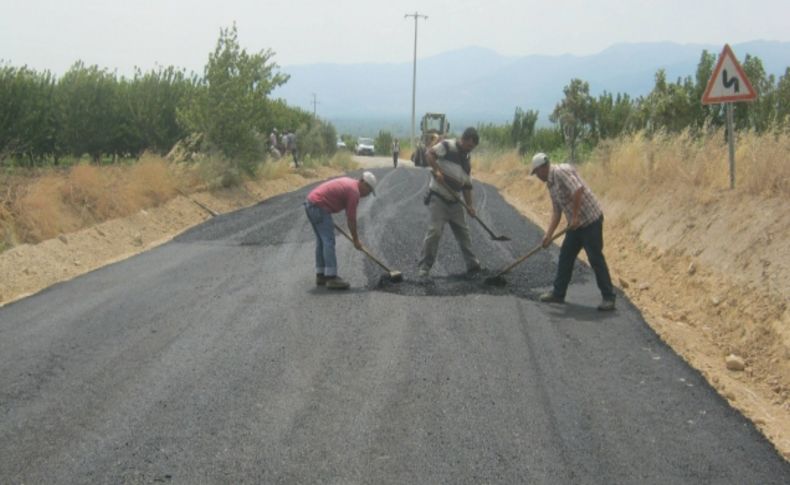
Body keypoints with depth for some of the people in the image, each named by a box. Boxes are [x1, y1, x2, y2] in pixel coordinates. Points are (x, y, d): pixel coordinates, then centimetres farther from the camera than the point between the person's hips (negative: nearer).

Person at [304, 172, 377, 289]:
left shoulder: (348, 182, 19)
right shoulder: (354, 192, -10)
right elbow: (351, 219, -8)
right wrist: (356, 240, 2)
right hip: (319, 207, -10)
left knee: (321, 241, 15)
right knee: (329, 241, -8)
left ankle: (321, 275, 18)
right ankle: (331, 277, -8)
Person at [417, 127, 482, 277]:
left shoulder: (467, 160, 11)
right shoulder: (448, 146, -8)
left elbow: (467, 185, 14)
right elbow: (429, 154, -15)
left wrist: (470, 205, 6)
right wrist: (437, 170, -28)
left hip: (454, 201, 7)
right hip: (438, 197, -7)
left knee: (463, 231, 12)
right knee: (435, 231, -14)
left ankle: (472, 264, 23)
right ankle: (424, 267, -6)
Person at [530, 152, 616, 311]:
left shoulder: (561, 171, -15)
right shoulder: (550, 184, 14)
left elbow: (578, 189, -29)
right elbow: (557, 212, 16)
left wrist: (575, 216, -22)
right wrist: (548, 234, 9)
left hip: (591, 220, -10)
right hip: (576, 224, 10)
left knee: (596, 259, -6)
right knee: (565, 256, 12)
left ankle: (608, 298, 1)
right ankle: (558, 293, 21)